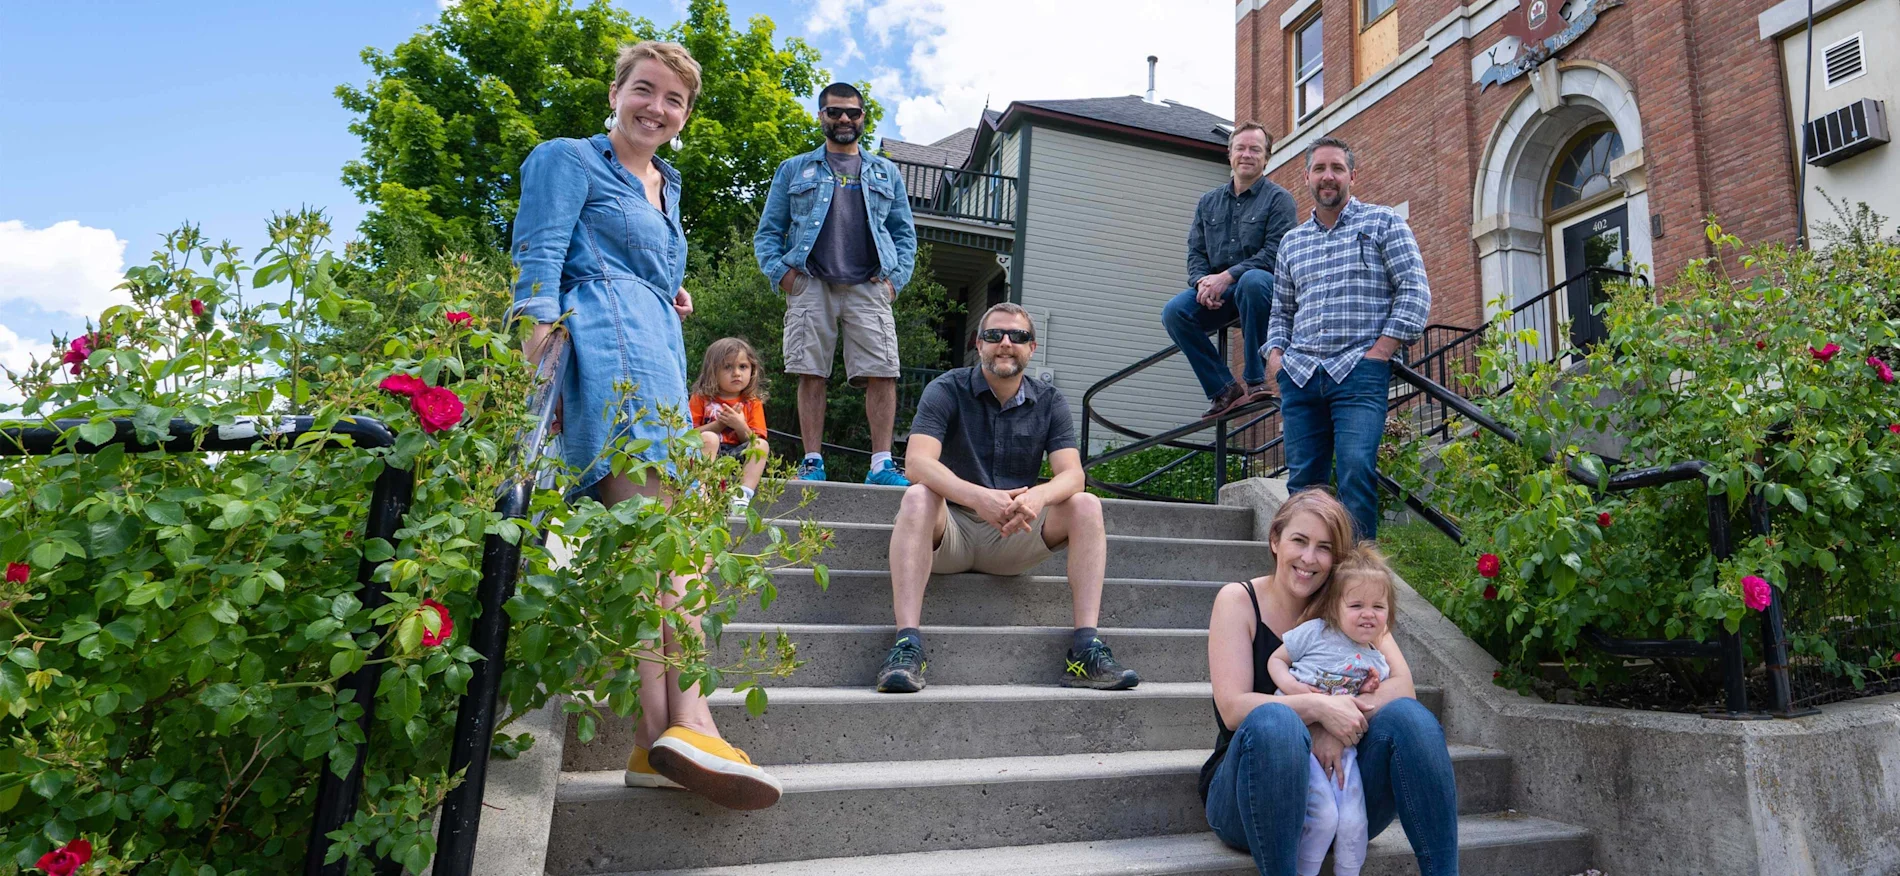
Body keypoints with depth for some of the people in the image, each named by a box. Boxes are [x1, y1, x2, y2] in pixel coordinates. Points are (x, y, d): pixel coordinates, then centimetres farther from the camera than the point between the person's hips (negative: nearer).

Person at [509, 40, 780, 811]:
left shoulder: (665, 186, 31)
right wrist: (536, 372, -15)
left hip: (657, 355, 9)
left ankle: (654, 739, -10)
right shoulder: (570, 160, 8)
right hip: (610, 347, -9)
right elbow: (538, 269, -3)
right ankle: (688, 719, -33)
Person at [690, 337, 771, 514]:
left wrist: (740, 426, -15)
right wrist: (720, 423, -12)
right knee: (708, 438, -31)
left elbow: (755, 443, 3)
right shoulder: (701, 398, 6)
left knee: (762, 446, -24)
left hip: (738, 457, 2)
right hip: (705, 458, -2)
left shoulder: (753, 403, 10)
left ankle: (742, 496, -36)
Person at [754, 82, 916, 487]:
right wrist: (779, 271, -3)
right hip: (810, 286, 0)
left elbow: (905, 233, 18)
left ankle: (881, 464, -7)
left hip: (868, 287, 1)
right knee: (811, 375, -4)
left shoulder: (886, 174, 21)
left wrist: (895, 278, 2)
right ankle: (812, 462, 3)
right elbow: (768, 231, 14)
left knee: (882, 374, -10)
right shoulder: (794, 170, 18)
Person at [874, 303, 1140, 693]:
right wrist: (977, 496, -39)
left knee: (1086, 505, -18)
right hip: (949, 534, -2)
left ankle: (1085, 650, -24)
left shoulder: (1049, 402, 5)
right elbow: (918, 462, -21)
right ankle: (907, 645, -40)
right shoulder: (947, 390, -4)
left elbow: (1072, 474, -9)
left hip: (1014, 537, 3)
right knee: (917, 497, -33)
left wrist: (1038, 496, -34)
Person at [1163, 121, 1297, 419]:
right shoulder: (1209, 202, 16)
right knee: (1174, 311, -21)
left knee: (1253, 280, -39)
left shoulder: (1278, 198, 1)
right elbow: (1195, 252, 11)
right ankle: (1223, 388, -12)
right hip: (1216, 293, 5)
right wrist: (1202, 281, -11)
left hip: (1265, 286, -5)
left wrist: (1227, 277, -21)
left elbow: (1274, 254, -12)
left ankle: (1257, 379, -26)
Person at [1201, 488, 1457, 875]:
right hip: (1250, 792, -3)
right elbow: (1233, 708, -15)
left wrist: (1336, 726, -23)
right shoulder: (1238, 600, -4)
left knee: (1408, 716, -21)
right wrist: (1317, 706, -28)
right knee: (1273, 721, -36)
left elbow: (1401, 684, -8)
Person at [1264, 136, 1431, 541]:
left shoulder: (1383, 222, 9)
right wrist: (1274, 353, 6)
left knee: (1356, 469, -19)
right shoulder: (1291, 241, 22)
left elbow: (1415, 291, 1)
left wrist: (1381, 351, -9)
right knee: (1303, 480, 2)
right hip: (1299, 374, 4)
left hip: (1359, 372, -4)